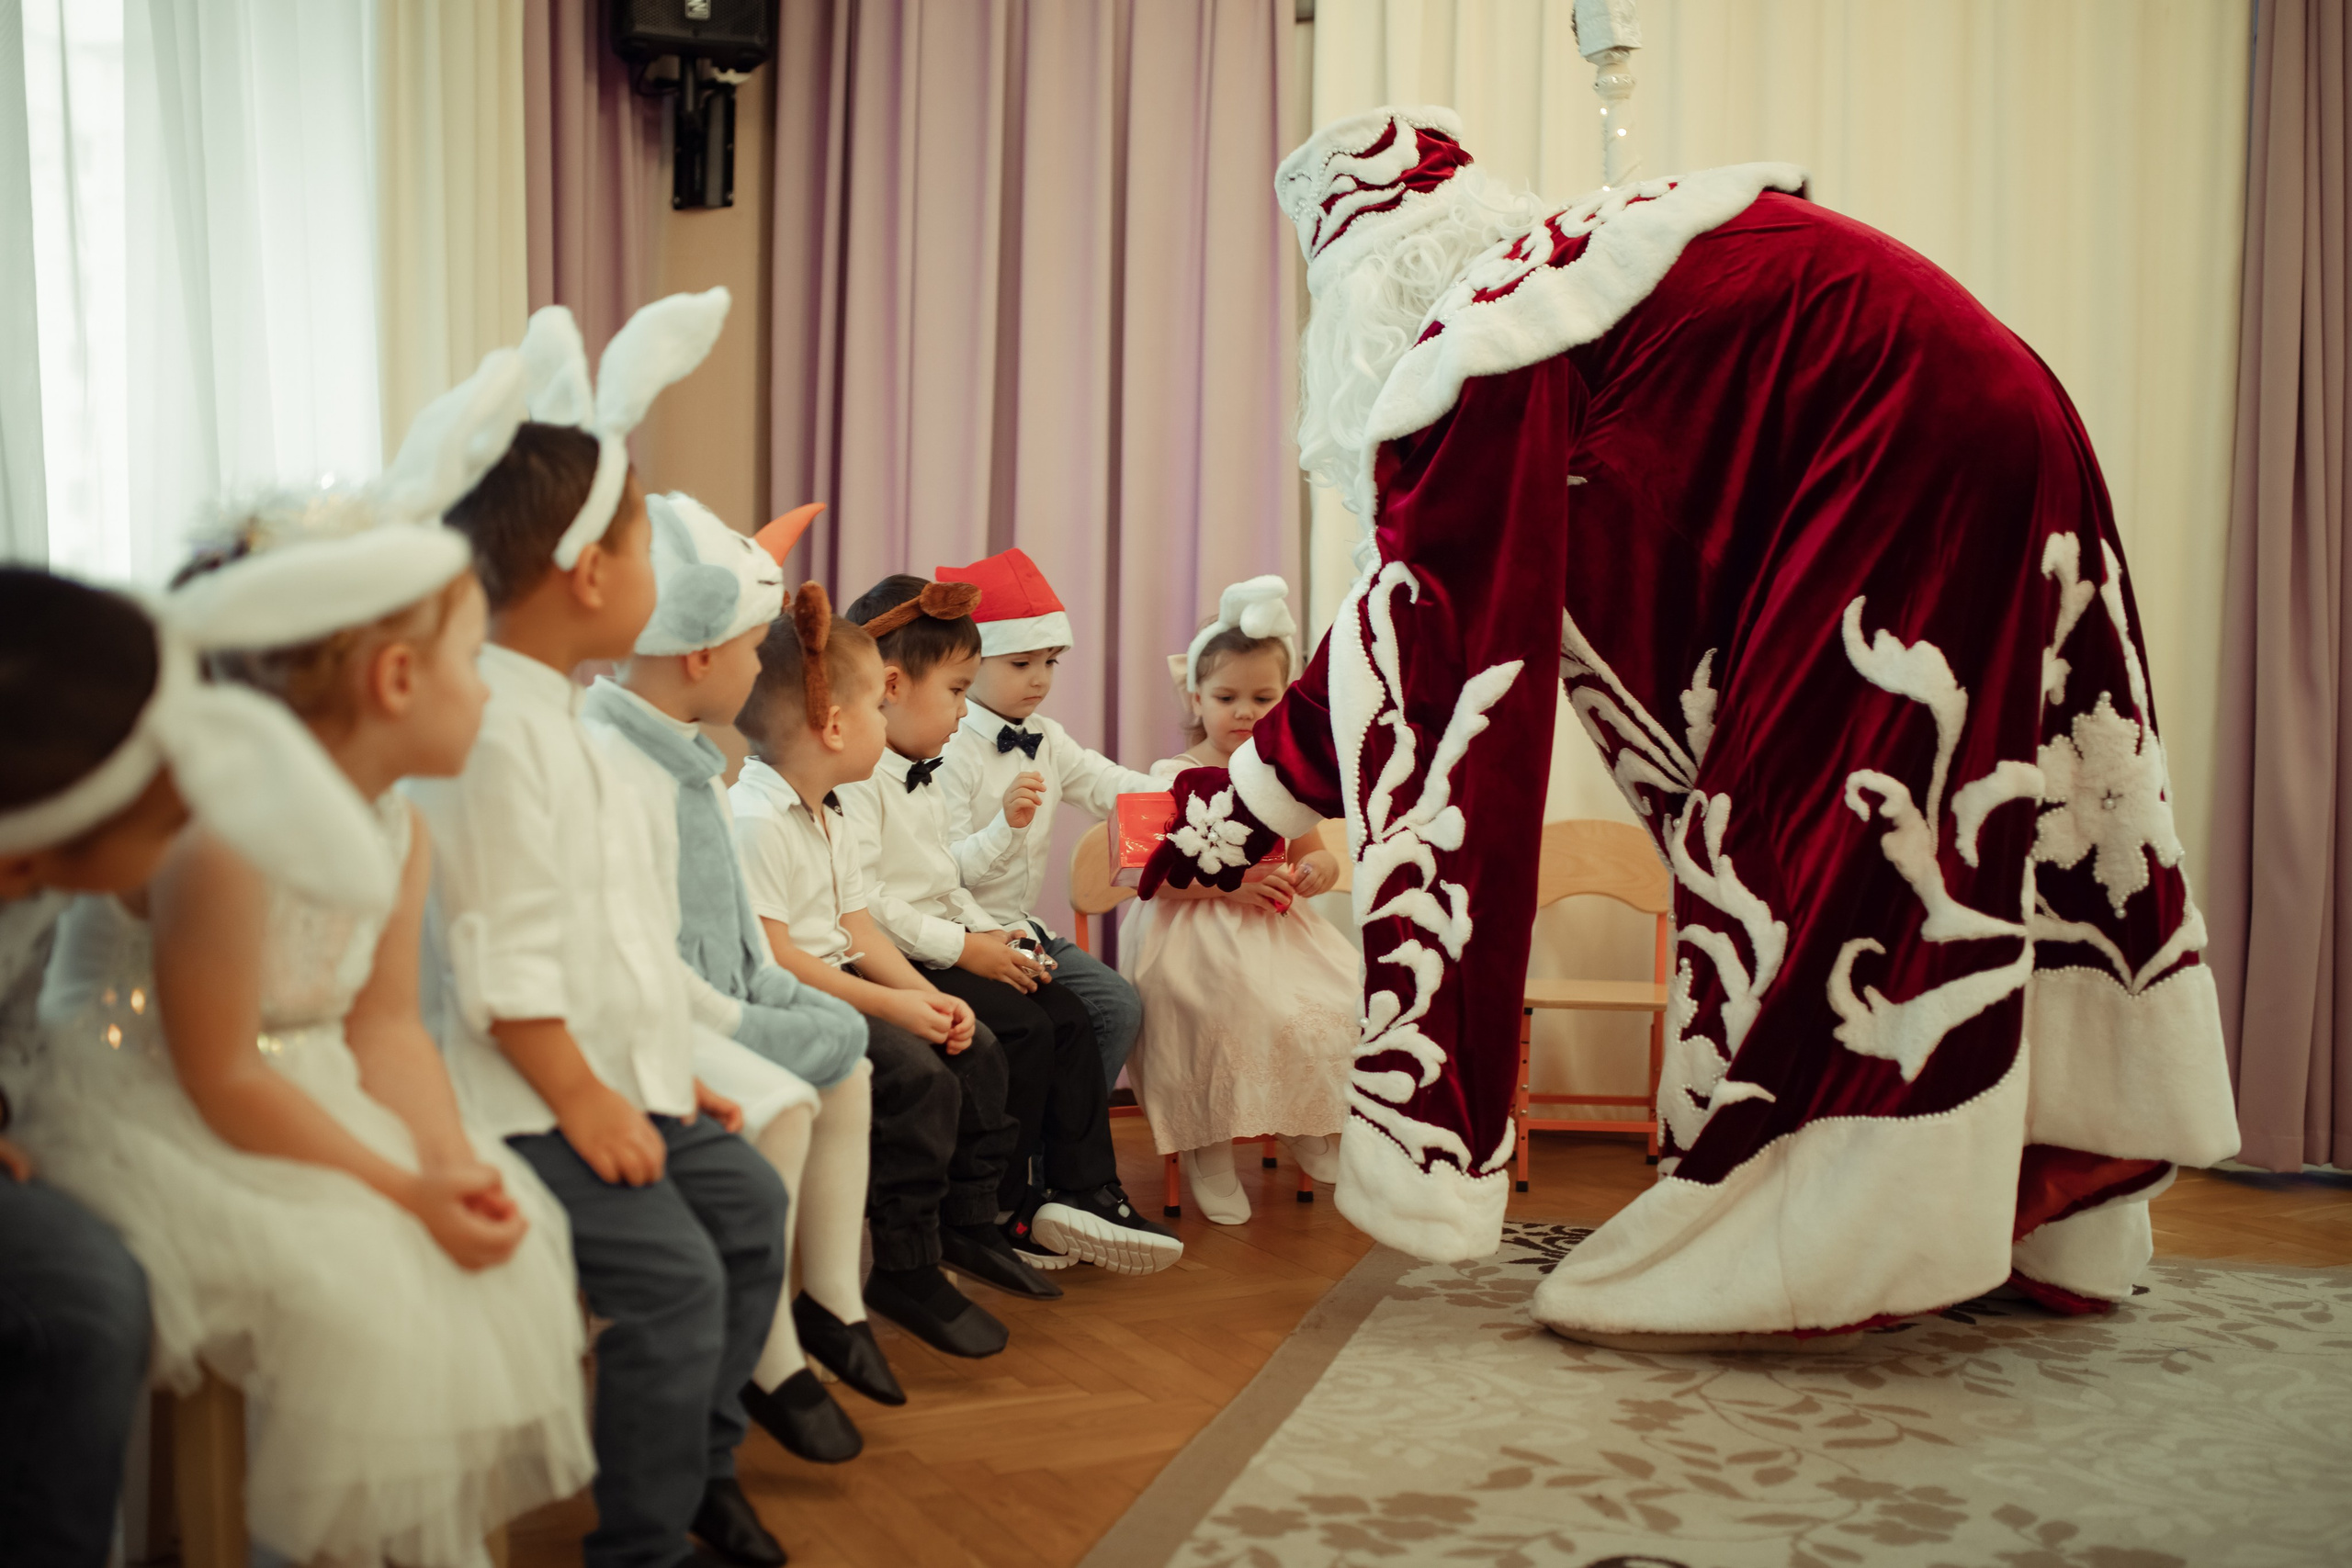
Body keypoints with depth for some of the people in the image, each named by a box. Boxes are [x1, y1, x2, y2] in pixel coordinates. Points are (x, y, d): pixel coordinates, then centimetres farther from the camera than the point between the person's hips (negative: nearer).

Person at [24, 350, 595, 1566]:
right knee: (350, 1292, -25)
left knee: (493, 1241, -4)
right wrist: (402, 1189, -21)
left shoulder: (396, 833, 0)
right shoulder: (217, 836, -27)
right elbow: (222, 1082, -24)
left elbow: (383, 1023, 2)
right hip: (152, 1128, -8)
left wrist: (450, 1160, -16)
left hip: (304, 1101, 8)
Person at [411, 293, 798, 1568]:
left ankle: (697, 1460, 31)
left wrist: (661, 1067, 17)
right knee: (670, 1272, -18)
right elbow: (506, 959, -22)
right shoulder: (494, 729, -20)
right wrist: (581, 1099, -19)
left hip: (619, 1073, 11)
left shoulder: (557, 716, 13)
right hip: (533, 1095, -10)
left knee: (748, 1201, 15)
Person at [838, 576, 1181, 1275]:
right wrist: (961, 948, -20)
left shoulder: (922, 776, 19)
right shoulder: (856, 778, -16)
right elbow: (861, 902, -24)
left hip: (945, 948, 10)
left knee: (1067, 1016, -1)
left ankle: (1082, 1191, -2)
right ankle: (994, 1212, -8)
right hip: (892, 959, -10)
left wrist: (989, 934, 7)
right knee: (1021, 1028, -21)